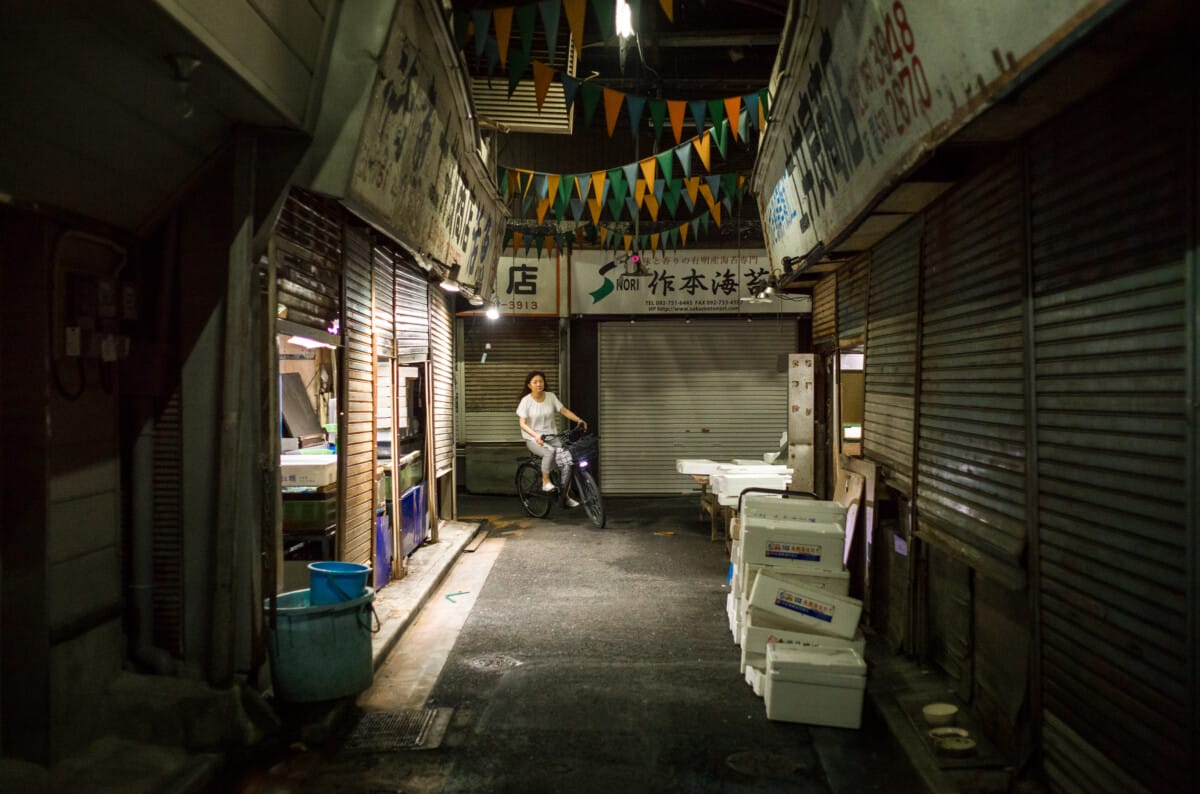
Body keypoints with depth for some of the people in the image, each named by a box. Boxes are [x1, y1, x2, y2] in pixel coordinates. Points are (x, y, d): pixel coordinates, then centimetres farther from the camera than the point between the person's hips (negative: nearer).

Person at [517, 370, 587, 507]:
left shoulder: (550, 396, 2)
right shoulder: (526, 401, -7)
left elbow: (564, 410, 1)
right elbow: (523, 424, -14)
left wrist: (578, 420, -16)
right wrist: (536, 435, -30)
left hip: (552, 437, 4)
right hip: (534, 439, -3)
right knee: (550, 451, -36)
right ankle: (545, 482, -17)